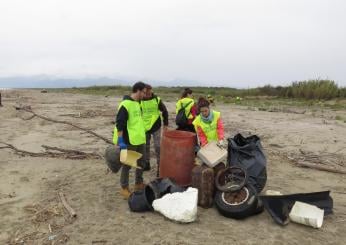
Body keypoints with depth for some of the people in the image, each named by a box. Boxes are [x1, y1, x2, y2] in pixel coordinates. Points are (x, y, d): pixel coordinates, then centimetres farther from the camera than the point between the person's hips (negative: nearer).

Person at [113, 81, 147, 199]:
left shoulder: (137, 103, 12)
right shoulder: (125, 105, -17)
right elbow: (119, 124, -21)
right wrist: (121, 140, -24)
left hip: (139, 140, 9)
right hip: (129, 141, -9)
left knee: (141, 161, 18)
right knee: (127, 164, 3)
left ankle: (138, 184, 35)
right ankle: (124, 188, 18)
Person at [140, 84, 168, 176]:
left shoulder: (157, 100, -9)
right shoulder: (139, 101, -6)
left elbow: (165, 111, 1)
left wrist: (165, 124, 1)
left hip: (156, 127, -2)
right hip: (144, 127, 2)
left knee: (158, 147, -4)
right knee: (145, 147, 13)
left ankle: (160, 167, 5)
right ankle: (146, 164, 30)